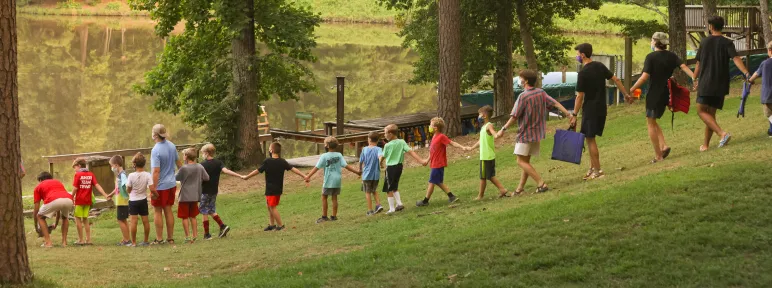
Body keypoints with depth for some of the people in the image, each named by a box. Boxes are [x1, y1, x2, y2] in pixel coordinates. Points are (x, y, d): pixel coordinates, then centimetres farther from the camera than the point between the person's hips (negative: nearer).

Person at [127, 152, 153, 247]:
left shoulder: (131, 176, -14)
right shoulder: (148, 175, -10)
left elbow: (128, 189, -7)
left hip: (133, 200, -3)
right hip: (143, 200, 3)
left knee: (133, 221, -2)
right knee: (145, 220, 10)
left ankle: (133, 242, -1)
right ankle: (146, 241, 18)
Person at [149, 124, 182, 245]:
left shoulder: (156, 151, -22)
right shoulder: (171, 146, 1)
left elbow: (156, 171, -25)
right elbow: (178, 162, 15)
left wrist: (153, 188, -21)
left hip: (160, 186, -7)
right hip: (171, 184, 7)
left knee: (157, 212, 5)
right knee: (168, 210, 14)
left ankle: (159, 239, 7)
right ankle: (170, 238, 18)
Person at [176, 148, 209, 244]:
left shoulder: (184, 168, -17)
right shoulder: (200, 167, -3)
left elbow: (177, 178, -5)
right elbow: (206, 178, 4)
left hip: (185, 196, -5)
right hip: (195, 196, 5)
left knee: (185, 217, 4)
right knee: (193, 216, 17)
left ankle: (187, 237, 3)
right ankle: (195, 236, 17)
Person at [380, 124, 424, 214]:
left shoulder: (387, 145, -13)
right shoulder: (402, 142, -3)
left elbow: (383, 157, 1)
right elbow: (411, 152, -10)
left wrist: (381, 163, 23)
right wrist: (420, 160, -10)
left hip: (390, 167, -6)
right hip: (399, 166, 6)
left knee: (389, 189, 5)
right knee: (394, 187, 24)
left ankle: (391, 208, 6)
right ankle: (399, 203, 15)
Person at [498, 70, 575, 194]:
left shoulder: (523, 96, -17)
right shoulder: (541, 93, 3)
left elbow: (514, 117, -15)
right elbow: (556, 103, -1)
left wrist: (503, 129, -6)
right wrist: (569, 114, 1)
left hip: (525, 134, -8)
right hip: (538, 133, 8)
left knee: (521, 162, -4)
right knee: (526, 161, 15)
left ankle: (541, 183, -12)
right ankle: (520, 188, 19)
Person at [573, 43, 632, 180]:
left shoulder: (583, 73, -17)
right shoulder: (600, 66, 5)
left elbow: (580, 96, -16)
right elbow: (615, 79, 9)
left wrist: (574, 115, -11)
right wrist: (626, 94, 20)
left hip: (590, 109, -8)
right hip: (602, 108, 8)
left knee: (590, 138, -1)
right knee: (590, 138, 15)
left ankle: (597, 170, 0)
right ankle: (592, 167, 17)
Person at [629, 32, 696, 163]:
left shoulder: (651, 57, -12)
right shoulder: (671, 56, 6)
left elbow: (645, 77, -19)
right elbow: (683, 66, -8)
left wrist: (631, 90, -16)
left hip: (654, 94, -6)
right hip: (666, 94, 6)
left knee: (651, 124, 4)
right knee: (653, 122, 21)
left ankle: (658, 156, 2)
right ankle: (663, 146, 3)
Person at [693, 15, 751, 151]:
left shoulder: (705, 42, 1)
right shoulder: (727, 43, 0)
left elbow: (698, 63, 8)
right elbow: (736, 59, -18)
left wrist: (695, 79, 22)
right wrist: (746, 73, -27)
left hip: (706, 83, -3)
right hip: (721, 84, 3)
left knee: (702, 111, 0)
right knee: (711, 113, 13)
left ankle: (722, 133, -21)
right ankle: (705, 144, 15)